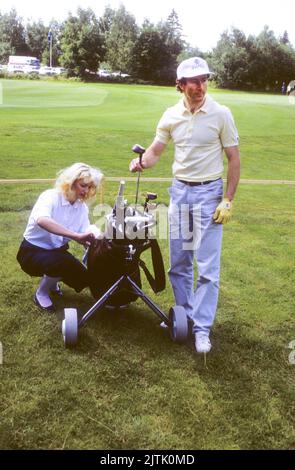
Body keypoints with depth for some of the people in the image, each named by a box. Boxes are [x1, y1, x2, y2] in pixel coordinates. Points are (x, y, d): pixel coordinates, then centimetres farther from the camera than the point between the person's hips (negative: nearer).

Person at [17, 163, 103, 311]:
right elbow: (42, 220, -46)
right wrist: (76, 235, -51)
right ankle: (41, 293, -4)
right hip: (33, 251, -6)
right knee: (62, 264, -35)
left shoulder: (82, 207, -3)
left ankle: (51, 281, 21)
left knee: (84, 279, -9)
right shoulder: (51, 197, -24)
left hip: (57, 251, 7)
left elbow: (85, 236, -9)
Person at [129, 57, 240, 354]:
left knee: (207, 266, -4)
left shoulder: (221, 114, -8)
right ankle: (184, 314, 29)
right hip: (179, 191, 4)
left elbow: (234, 159, -5)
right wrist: (141, 162, -15)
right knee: (178, 262, 12)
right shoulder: (171, 115, 2)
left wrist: (228, 201, -10)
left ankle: (202, 328, 7)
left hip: (209, 193, -4)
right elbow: (155, 151, 9)